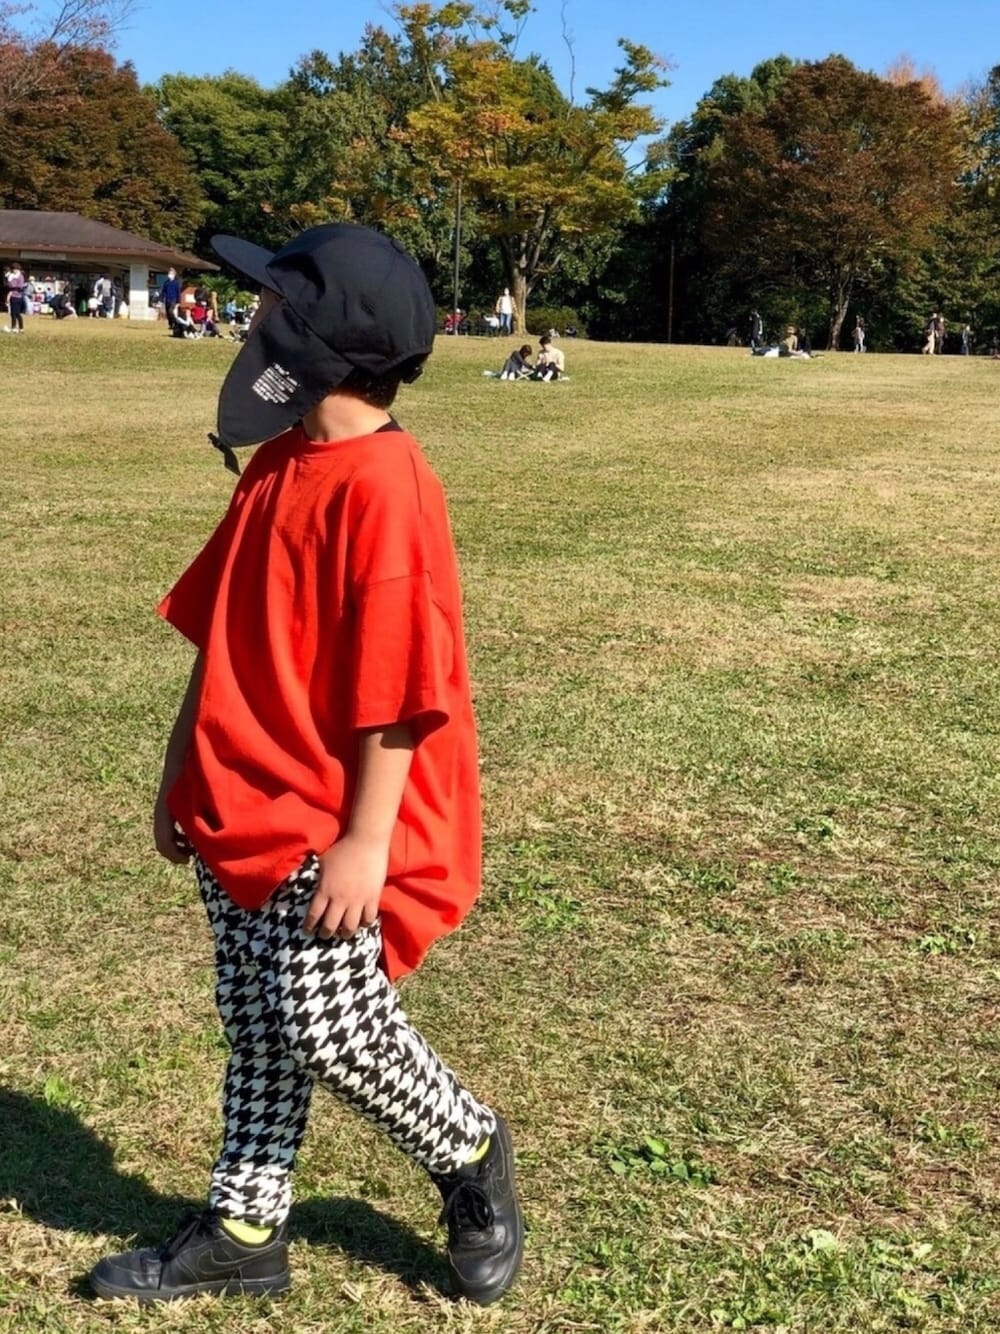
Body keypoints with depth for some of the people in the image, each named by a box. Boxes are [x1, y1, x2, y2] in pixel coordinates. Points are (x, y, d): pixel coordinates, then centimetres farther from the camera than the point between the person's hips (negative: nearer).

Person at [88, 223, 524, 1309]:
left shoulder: (382, 485, -19)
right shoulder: (278, 464, 9)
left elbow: (396, 684, -20)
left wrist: (366, 840, -20)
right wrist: (184, 773, 18)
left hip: (330, 830, -8)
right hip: (240, 812, 8)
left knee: (333, 1032, 0)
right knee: (260, 1028, 16)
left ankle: (471, 1158, 27)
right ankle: (241, 1232, 31)